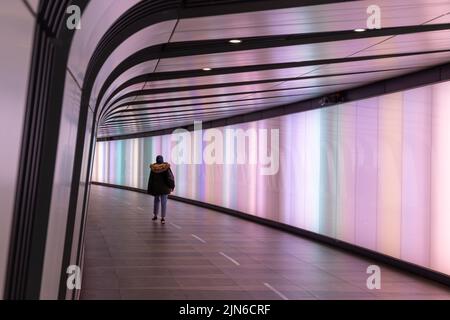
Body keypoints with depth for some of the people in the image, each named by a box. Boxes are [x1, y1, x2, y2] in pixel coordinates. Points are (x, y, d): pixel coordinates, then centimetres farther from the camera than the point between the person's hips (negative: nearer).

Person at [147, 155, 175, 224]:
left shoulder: (153, 168, -6)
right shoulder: (166, 167, -11)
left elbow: (151, 179, -2)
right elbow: (170, 177, -12)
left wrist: (150, 189, 4)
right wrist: (171, 186, 0)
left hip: (155, 187, 2)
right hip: (164, 187, -2)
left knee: (156, 200, 20)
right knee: (163, 202, 1)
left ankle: (155, 215, 27)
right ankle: (163, 218, -3)